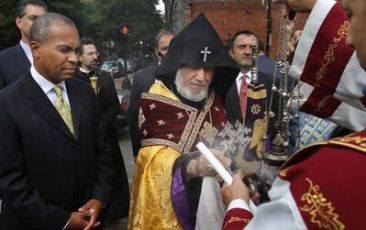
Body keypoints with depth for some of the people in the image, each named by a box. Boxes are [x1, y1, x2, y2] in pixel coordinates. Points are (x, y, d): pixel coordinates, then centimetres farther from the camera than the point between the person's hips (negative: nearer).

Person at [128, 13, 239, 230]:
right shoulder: (155, 103, -15)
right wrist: (192, 166, -41)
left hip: (213, 200, 5)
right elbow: (157, 162, -23)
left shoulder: (214, 100, 2)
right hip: (169, 205, -4)